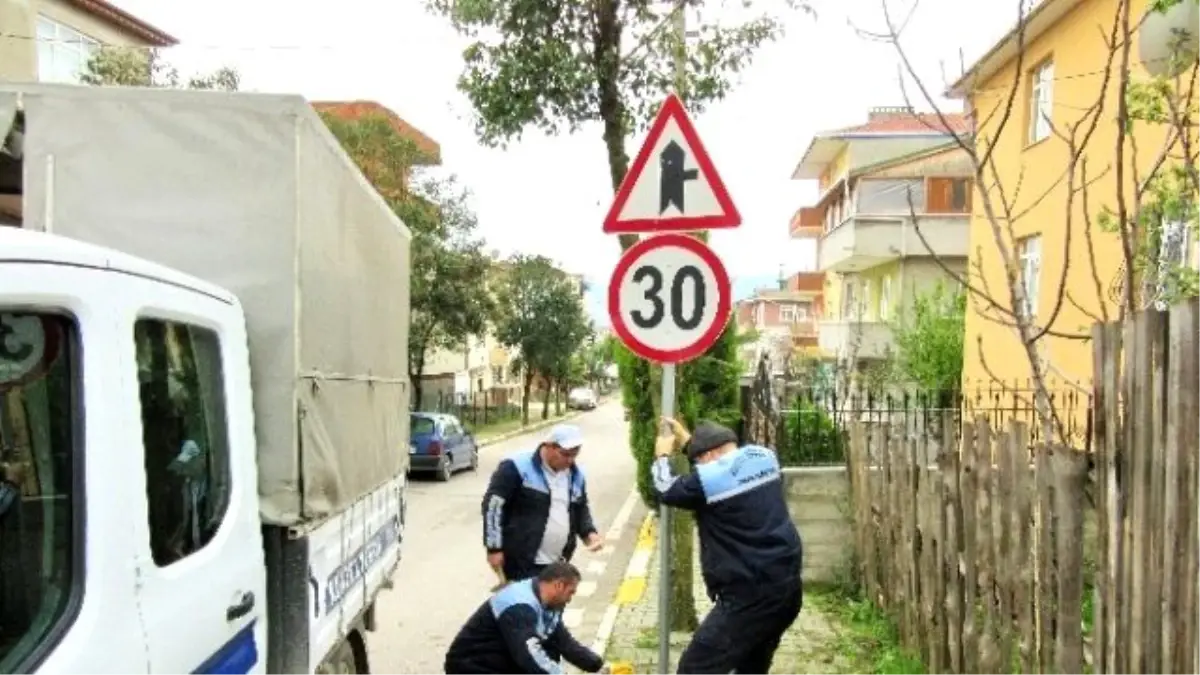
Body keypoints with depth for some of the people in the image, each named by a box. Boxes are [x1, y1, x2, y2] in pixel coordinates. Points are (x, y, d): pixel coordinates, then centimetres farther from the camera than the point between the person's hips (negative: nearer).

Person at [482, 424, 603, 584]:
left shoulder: (576, 475, 7)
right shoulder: (517, 468, -14)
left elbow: (581, 509, 20)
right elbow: (493, 505, -13)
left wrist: (589, 533, 0)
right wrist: (494, 548, -14)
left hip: (556, 564, 7)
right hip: (521, 562, -7)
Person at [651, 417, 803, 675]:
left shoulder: (709, 478, -13)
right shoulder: (763, 457, 6)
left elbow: (667, 490, 5)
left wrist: (662, 456, 22)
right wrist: (687, 439, 31)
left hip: (750, 595, -8)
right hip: (787, 585, 8)